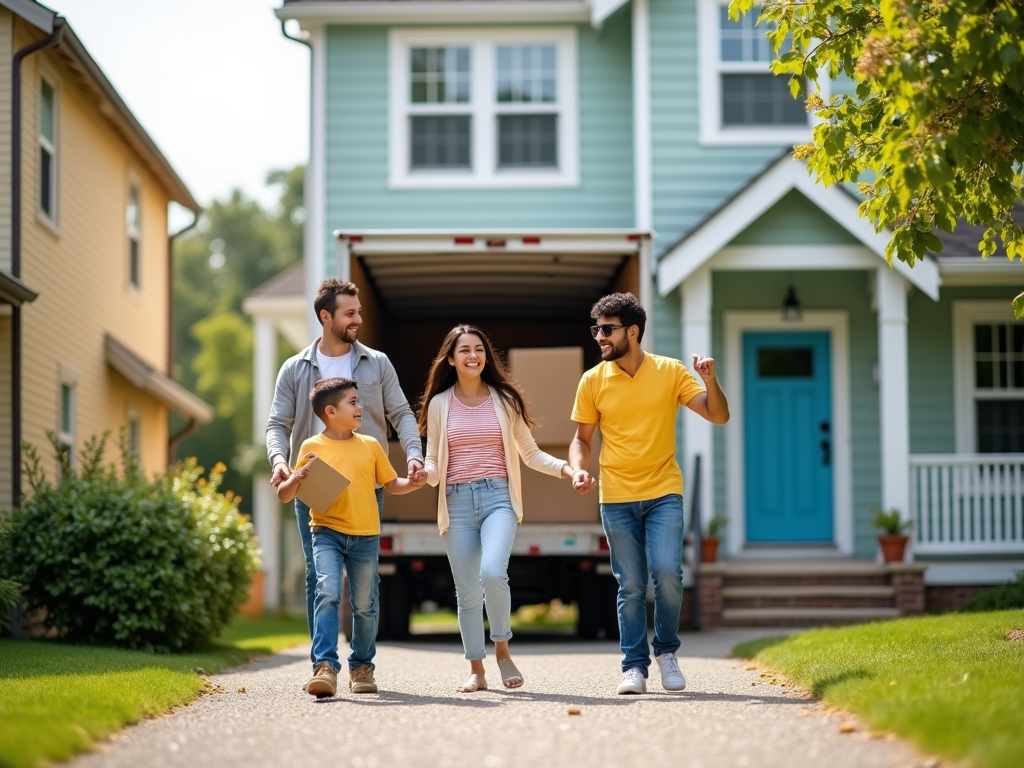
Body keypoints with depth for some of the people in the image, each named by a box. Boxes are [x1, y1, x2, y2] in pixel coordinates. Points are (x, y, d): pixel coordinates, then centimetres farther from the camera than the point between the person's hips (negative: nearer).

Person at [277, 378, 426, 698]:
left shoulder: (370, 446, 9)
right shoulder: (312, 448, 1)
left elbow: (391, 484, 17)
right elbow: (284, 496, 3)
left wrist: (412, 484, -3)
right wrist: (296, 479, -18)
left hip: (365, 535, 3)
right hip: (327, 532, -3)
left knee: (364, 605, 8)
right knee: (328, 593, -21)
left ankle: (361, 666, 26)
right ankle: (325, 667, -25)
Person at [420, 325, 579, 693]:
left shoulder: (504, 400, 9)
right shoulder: (439, 404, 9)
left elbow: (531, 453, 12)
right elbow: (433, 462, 11)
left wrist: (565, 468, -5)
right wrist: (423, 474, -13)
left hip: (497, 497, -1)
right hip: (457, 501, 2)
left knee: (492, 573, -24)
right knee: (467, 591, 1)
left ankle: (502, 649, -2)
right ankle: (476, 671, 12)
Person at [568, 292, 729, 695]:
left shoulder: (670, 372, -1)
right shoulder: (593, 381, 2)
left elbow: (718, 416, -1)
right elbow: (581, 438, 10)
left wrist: (710, 382, -19)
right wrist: (579, 469, -10)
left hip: (664, 492, -1)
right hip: (616, 498, 1)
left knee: (666, 571, -16)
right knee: (631, 586, 1)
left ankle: (666, 651, 5)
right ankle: (635, 668, 10)